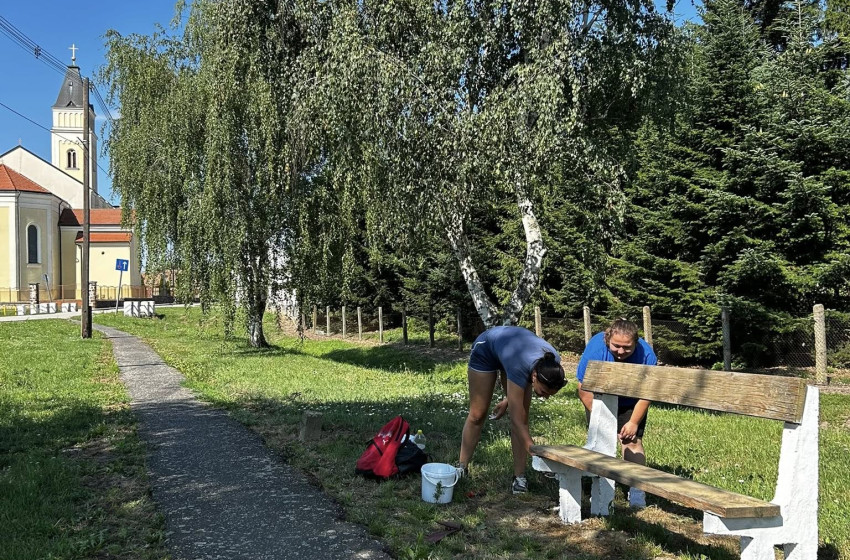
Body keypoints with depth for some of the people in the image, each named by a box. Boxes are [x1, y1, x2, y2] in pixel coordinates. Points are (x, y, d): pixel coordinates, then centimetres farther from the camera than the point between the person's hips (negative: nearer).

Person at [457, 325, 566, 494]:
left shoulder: (553, 363, -29)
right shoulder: (520, 368, -45)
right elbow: (517, 421, -40)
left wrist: (508, 400, 2)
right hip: (486, 349, -4)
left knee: (523, 415, -6)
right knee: (477, 415, 2)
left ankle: (519, 477, -2)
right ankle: (461, 467, 17)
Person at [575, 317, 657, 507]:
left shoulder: (646, 355, -30)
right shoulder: (595, 349, -33)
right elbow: (584, 390, -23)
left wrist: (634, 422, -15)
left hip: (630, 405, 0)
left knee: (633, 441, -11)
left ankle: (637, 489, -5)